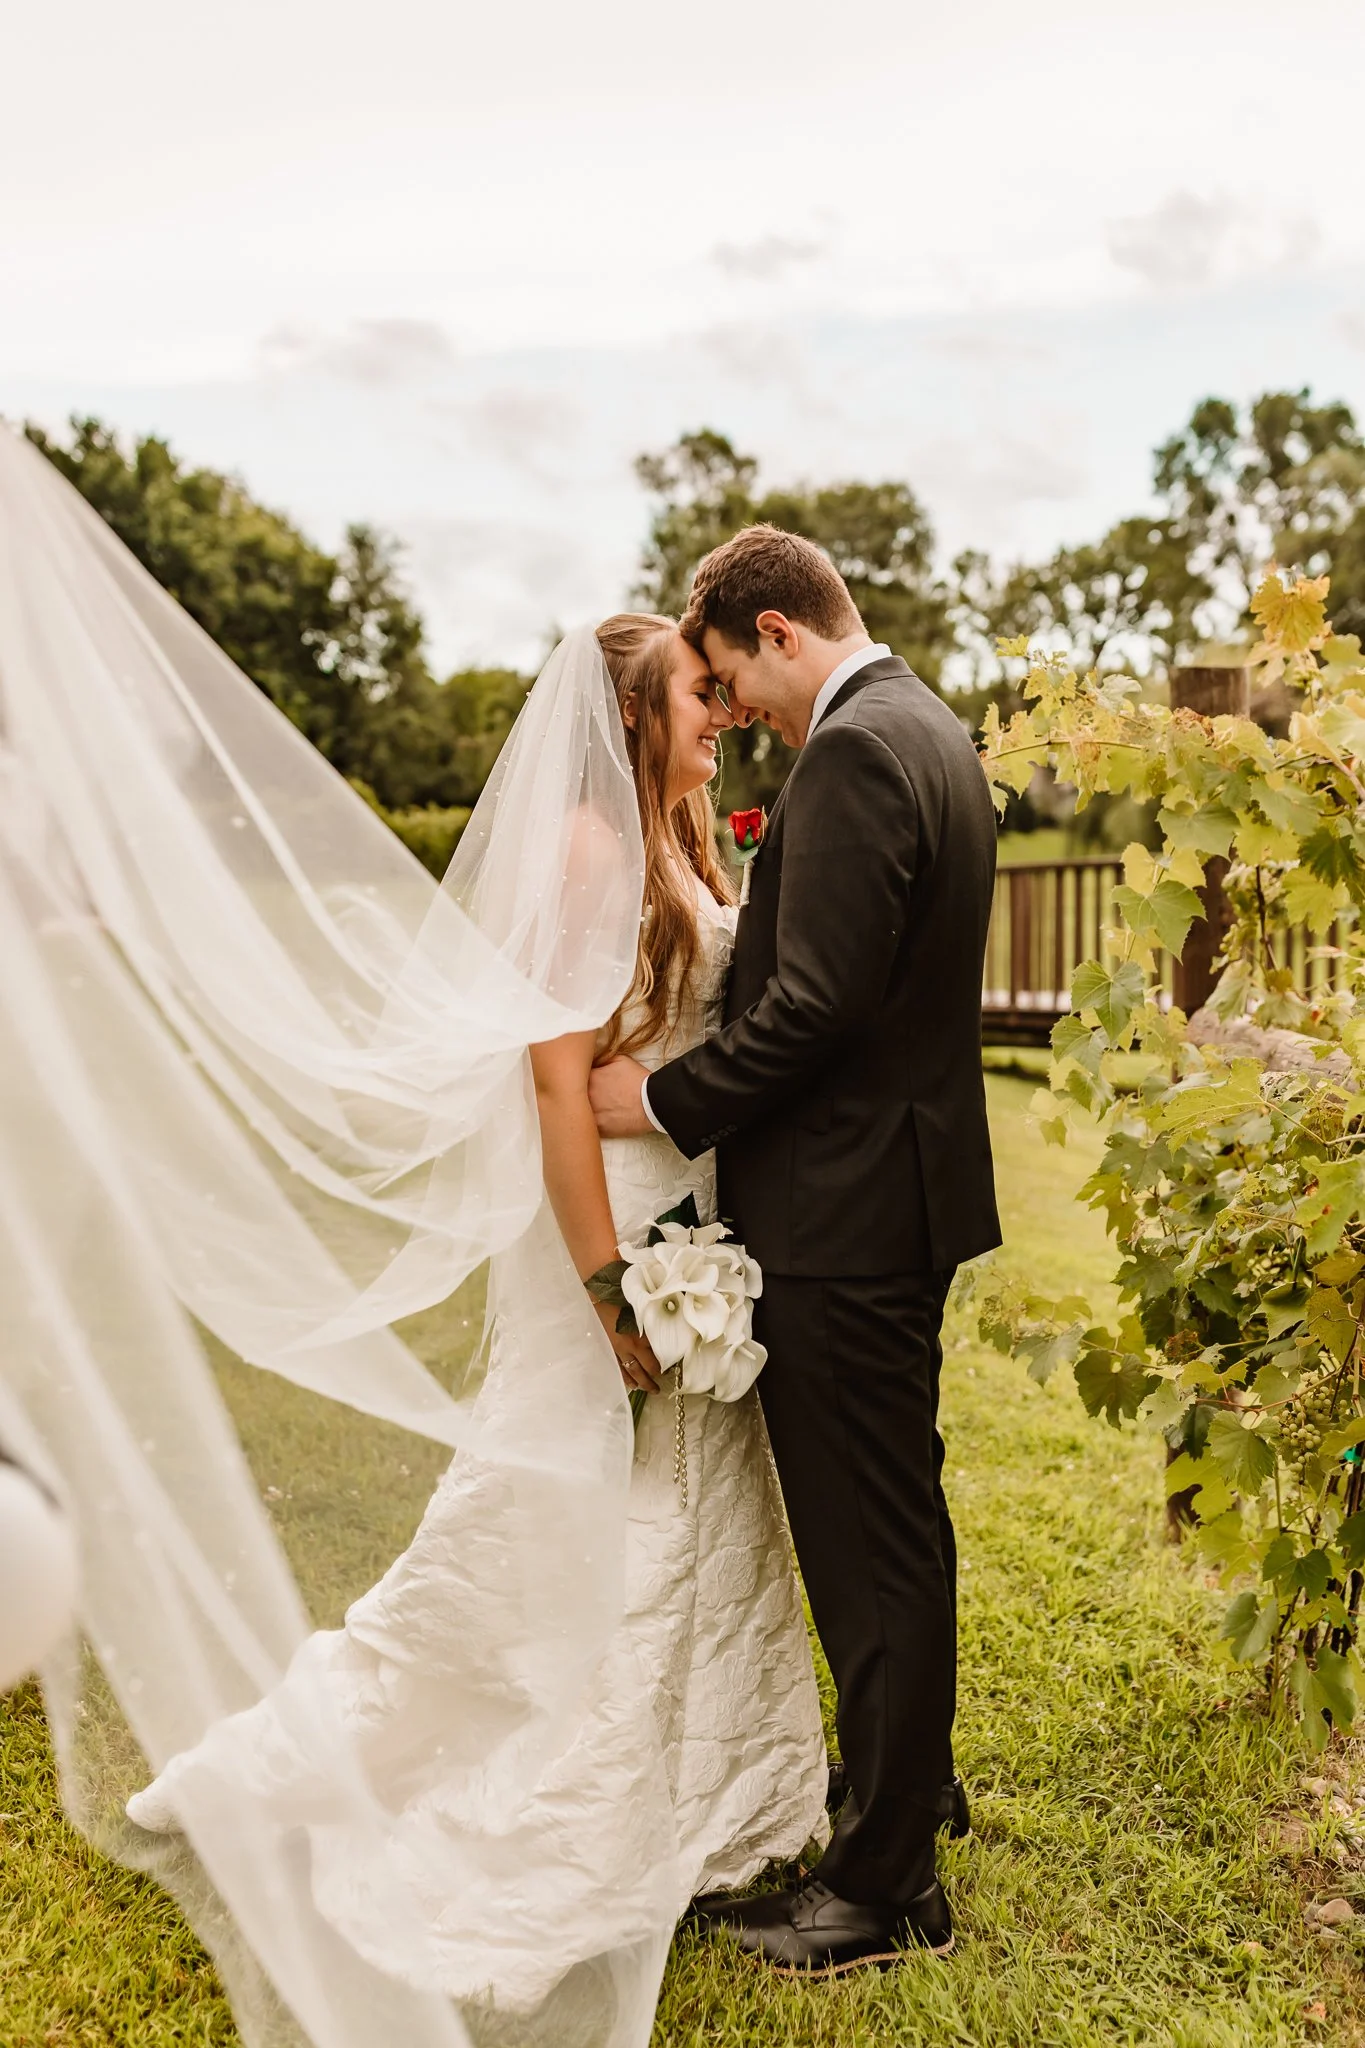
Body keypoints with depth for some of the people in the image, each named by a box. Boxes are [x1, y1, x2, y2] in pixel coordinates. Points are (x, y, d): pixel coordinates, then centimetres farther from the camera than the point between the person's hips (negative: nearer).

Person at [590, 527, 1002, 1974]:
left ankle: (887, 1883, 20)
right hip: (906, 1187, 10)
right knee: (895, 1521, 23)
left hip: (845, 1214, -10)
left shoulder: (854, 752, -18)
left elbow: (814, 1006, -24)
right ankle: (912, 1776, 43)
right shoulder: (928, 730, 14)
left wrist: (664, 1100, -14)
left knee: (869, 1550, 3)